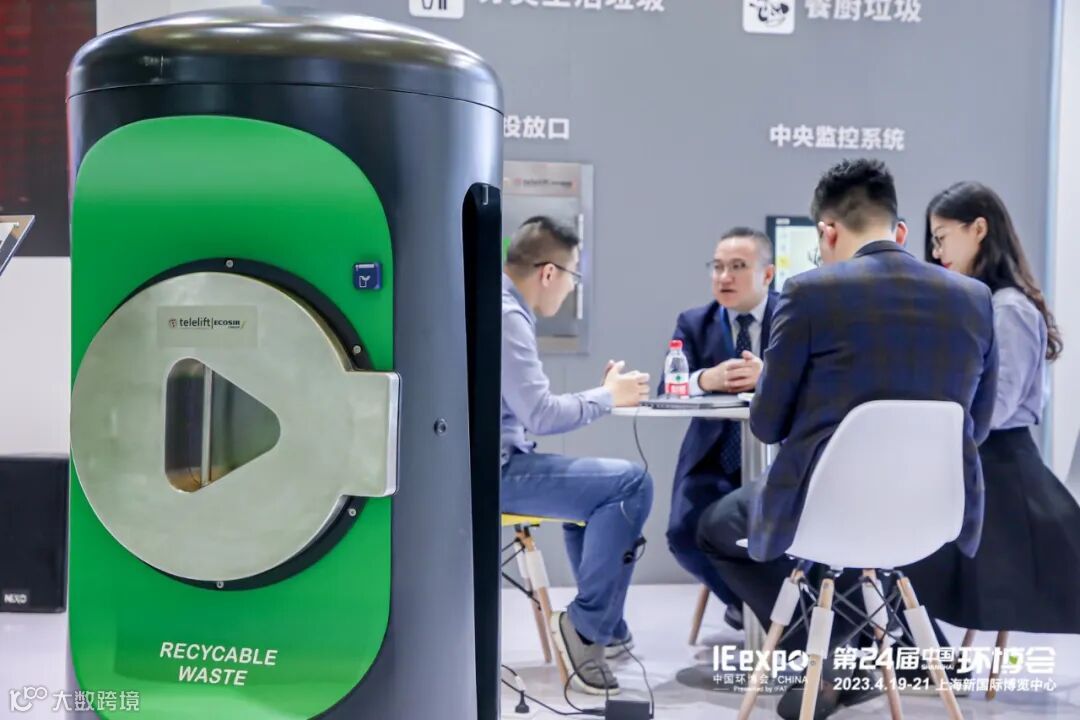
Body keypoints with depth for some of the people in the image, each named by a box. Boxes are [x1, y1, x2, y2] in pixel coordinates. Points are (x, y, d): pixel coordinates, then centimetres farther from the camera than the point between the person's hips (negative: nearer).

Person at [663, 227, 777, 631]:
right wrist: (707, 379, -29)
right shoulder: (693, 323, 7)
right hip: (714, 461, 2)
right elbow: (668, 392, -6)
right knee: (685, 533, -22)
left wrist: (769, 375, -33)